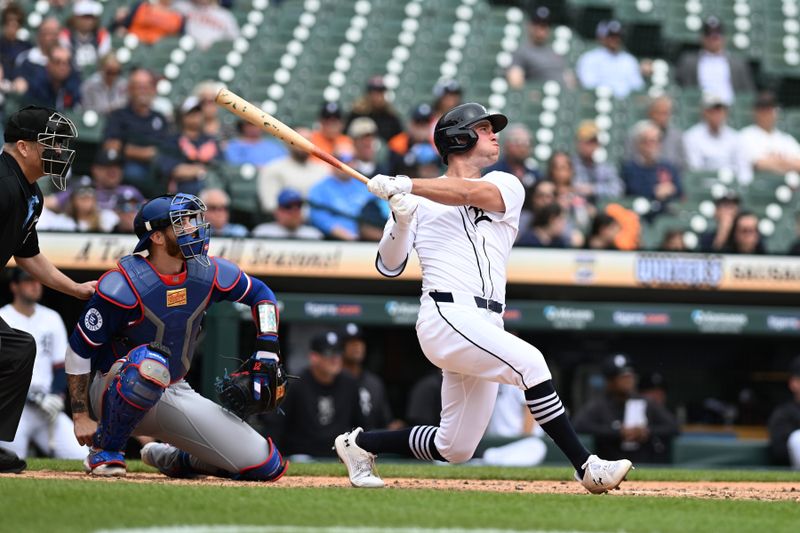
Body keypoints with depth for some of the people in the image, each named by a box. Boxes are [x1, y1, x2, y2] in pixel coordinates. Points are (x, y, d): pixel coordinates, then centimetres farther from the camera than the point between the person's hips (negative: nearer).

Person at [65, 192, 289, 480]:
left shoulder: (210, 273, -4)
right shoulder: (123, 285, -21)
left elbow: (260, 294, 14)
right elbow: (79, 350, -15)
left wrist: (267, 353, 3)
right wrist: (81, 417, -17)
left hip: (175, 392, 6)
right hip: (117, 392, -6)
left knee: (267, 466, -4)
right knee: (149, 363, -44)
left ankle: (169, 458, 21)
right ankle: (105, 451, -18)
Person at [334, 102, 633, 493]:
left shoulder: (506, 187, 14)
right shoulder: (419, 200, 10)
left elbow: (474, 193, -10)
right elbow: (388, 267, 4)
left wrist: (405, 185, -20)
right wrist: (401, 220, -14)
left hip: (486, 328, 5)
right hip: (447, 317, -5)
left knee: (455, 449, 7)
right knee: (528, 361, -27)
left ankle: (360, 443, 28)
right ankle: (586, 467, -28)